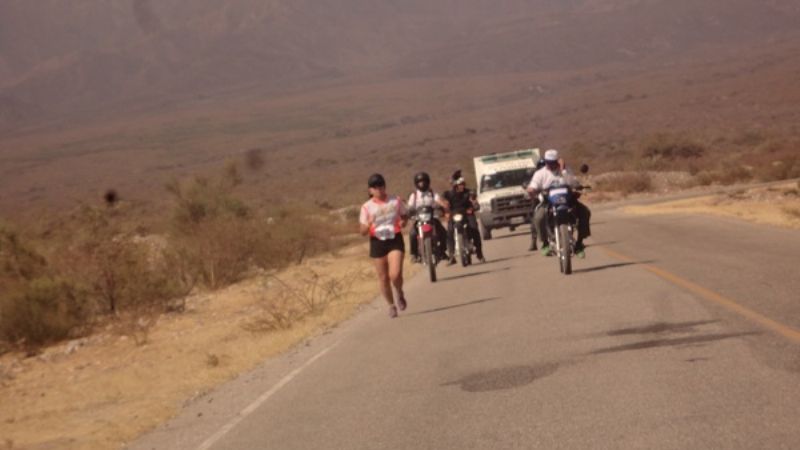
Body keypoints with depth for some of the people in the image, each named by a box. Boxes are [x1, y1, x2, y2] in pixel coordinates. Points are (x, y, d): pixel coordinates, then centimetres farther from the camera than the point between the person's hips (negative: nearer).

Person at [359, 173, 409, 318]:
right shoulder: (367, 207, -4)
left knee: (395, 274, -16)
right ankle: (391, 305, 27)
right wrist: (368, 224, -24)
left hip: (395, 240, -1)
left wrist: (403, 222, -9)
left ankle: (400, 294, 17)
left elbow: (405, 216, 14)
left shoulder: (395, 201, -2)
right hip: (377, 243, 1)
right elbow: (363, 231, -2)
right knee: (383, 278, 7)